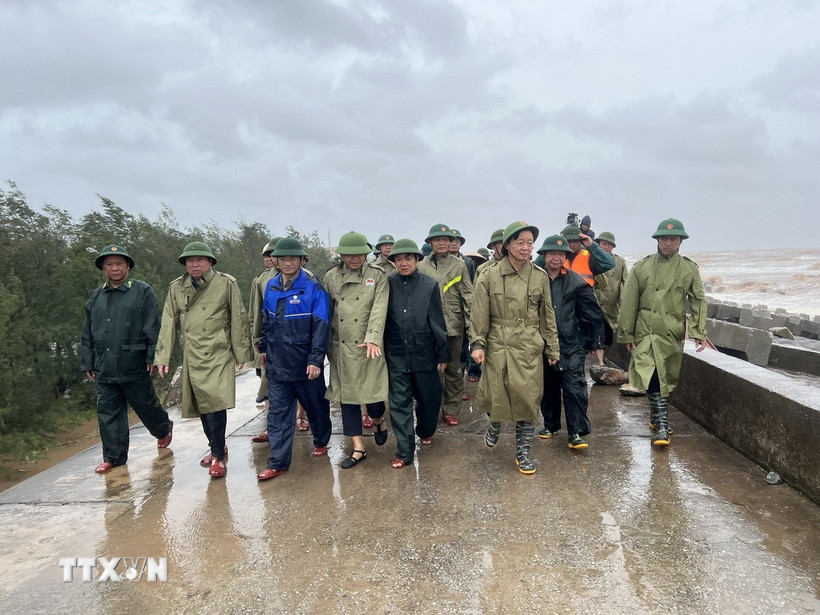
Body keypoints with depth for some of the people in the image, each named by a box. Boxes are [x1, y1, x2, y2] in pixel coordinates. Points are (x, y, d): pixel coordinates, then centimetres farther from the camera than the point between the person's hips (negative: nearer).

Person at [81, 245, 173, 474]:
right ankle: (113, 457, 18)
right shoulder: (96, 297, 12)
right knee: (108, 413, 7)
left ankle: (164, 429, 38)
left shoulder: (143, 292, -3)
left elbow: (153, 328, -7)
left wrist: (152, 357, -12)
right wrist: (87, 363, 14)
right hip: (104, 369, 5)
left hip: (135, 367, -4)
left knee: (146, 405, 9)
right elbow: (87, 335, 16)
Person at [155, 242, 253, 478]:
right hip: (192, 357, 5)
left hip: (218, 355, -4)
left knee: (215, 403, -13)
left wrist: (241, 353, -2)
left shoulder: (226, 283, -2)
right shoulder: (176, 288, 9)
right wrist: (162, 356, 4)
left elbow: (238, 319, -1)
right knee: (201, 406, 11)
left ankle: (218, 456, 0)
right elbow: (169, 323, 10)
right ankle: (217, 447, 29)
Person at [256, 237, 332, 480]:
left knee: (315, 406, 14)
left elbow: (321, 326, -15)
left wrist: (316, 359, -19)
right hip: (277, 362, 4)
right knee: (278, 412, 4)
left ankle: (321, 441, 38)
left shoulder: (313, 289, -12)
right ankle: (278, 462, 9)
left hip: (305, 363, -4)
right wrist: (264, 348, 16)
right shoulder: (271, 286, 5)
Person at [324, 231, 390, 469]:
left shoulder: (378, 275, -1)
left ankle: (378, 422, 34)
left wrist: (372, 339, -24)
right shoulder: (331, 277, 7)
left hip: (369, 346, -3)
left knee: (374, 394, -2)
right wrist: (326, 345, 9)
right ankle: (358, 448, 19)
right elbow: (327, 312, 11)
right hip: (341, 348, 3)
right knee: (347, 396, 6)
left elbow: (379, 309, -11)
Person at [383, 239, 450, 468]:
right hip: (396, 356, 0)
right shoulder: (387, 285, -2)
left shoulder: (430, 285, -3)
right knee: (400, 403, 2)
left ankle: (425, 431, 42)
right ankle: (404, 452, 13)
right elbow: (380, 318, 3)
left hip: (424, 354, 0)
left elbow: (438, 321, 0)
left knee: (429, 398, 14)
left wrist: (443, 354, 1)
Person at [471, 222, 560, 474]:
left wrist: (552, 349, 10)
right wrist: (478, 343, -8)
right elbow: (479, 314, -2)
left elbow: (547, 316, 8)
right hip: (498, 346, -1)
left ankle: (523, 452, 18)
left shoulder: (540, 277, 3)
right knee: (497, 396, 4)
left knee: (528, 400, 2)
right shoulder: (488, 276, -3)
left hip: (530, 348, 1)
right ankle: (495, 425, 39)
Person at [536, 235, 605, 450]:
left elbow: (594, 315, 2)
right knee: (548, 387, 14)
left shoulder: (577, 283, -3)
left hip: (571, 345, -2)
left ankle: (577, 432, 0)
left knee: (574, 387, -8)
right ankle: (550, 424, 30)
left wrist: (595, 342, 4)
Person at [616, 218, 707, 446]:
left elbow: (698, 301, 5)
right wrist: (627, 334, 2)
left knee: (666, 378, 11)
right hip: (646, 331, -2)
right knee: (652, 376, -14)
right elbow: (628, 303, 3)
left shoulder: (689, 269, 6)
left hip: (673, 333, 2)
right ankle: (662, 423, -9)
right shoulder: (642, 267, 2)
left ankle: (656, 416, 30)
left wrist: (699, 332, -5)